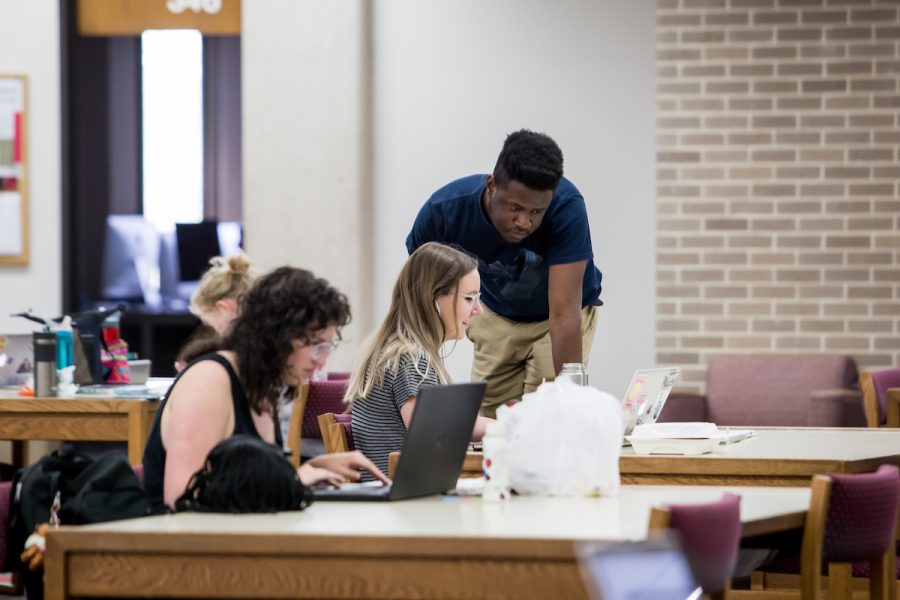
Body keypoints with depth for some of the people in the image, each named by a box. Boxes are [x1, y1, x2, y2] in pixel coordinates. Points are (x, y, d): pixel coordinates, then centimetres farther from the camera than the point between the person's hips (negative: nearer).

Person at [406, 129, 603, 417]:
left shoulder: (566, 206, -37)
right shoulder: (446, 208, -29)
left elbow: (563, 314, -39)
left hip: (556, 314, -2)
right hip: (496, 314, 2)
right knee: (489, 415, -2)